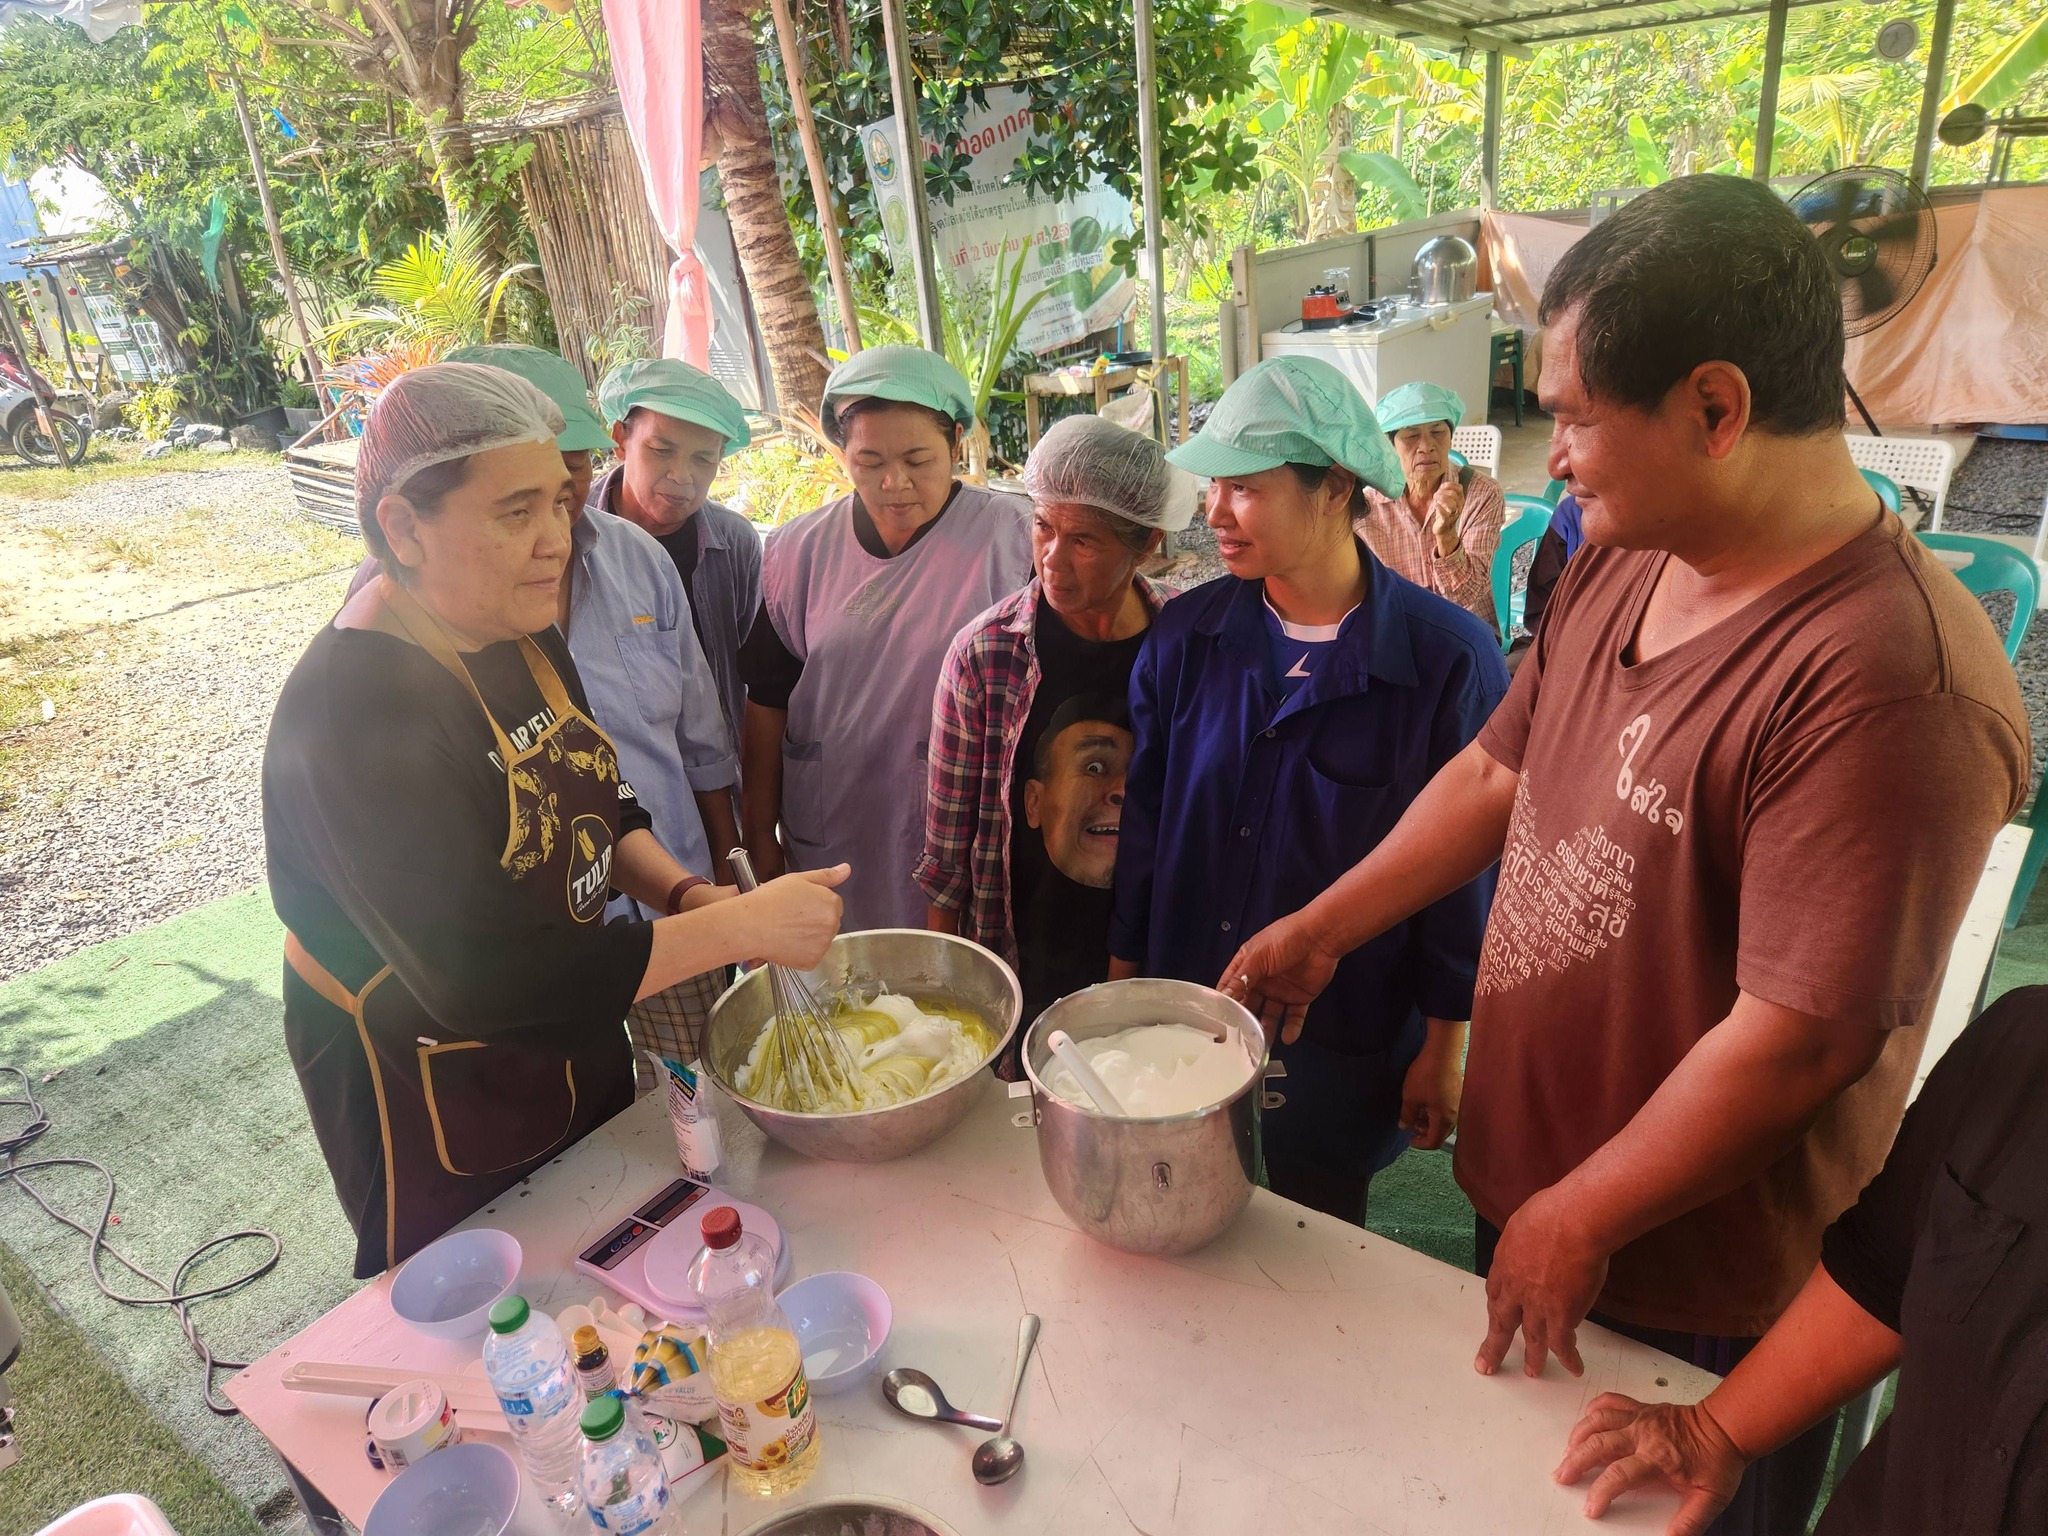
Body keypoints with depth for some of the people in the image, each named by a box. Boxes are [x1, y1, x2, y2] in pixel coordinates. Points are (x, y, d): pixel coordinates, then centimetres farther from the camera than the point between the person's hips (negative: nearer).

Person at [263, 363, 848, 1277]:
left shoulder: (522, 635, -5)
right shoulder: (354, 713, -31)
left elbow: (597, 808, 8)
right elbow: (487, 982, -34)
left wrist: (684, 894, -11)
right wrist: (739, 928, -32)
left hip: (573, 1042, 7)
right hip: (432, 1105, -7)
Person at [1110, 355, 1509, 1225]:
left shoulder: (1448, 657, -15)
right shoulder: (1185, 636, -5)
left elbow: (1467, 857, -8)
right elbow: (1143, 820, 2)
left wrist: (1442, 1048, -2)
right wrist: (1121, 986, 6)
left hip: (1346, 1045, -2)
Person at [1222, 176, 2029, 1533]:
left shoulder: (1886, 683, -30)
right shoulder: (1619, 565, -3)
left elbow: (1800, 1040, -28)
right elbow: (1497, 773, 6)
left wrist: (1578, 1221, -16)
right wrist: (1321, 930, 5)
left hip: (1698, 1295, -7)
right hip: (1526, 1199, 7)